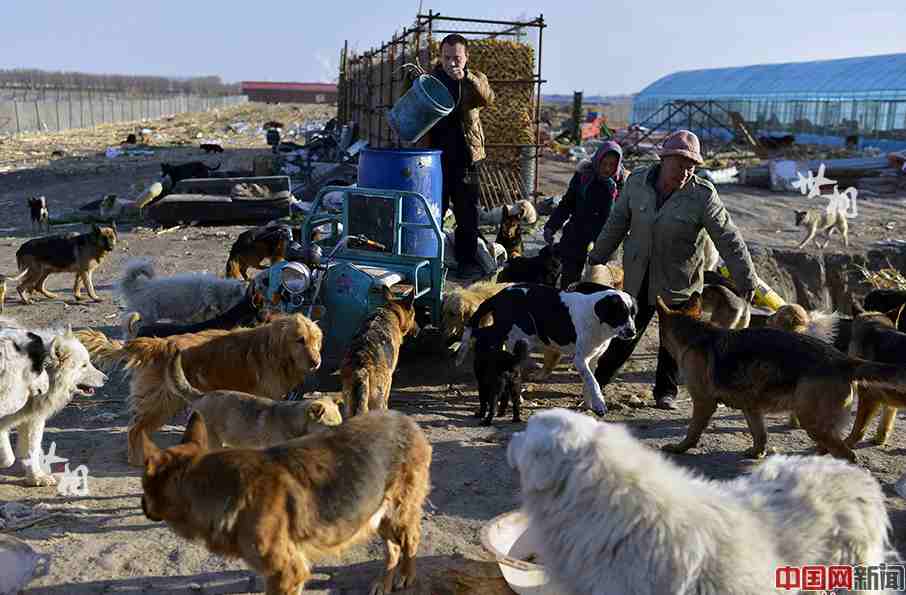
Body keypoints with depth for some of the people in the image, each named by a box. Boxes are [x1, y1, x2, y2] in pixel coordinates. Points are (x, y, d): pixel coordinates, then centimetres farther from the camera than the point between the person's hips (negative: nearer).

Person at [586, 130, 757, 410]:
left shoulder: (702, 195, -15)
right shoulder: (637, 181, -5)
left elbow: (729, 240, -12)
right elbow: (617, 223, 8)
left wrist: (746, 281, -12)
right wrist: (597, 258, 14)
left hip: (678, 284, -2)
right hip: (638, 279, 2)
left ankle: (666, 391, 28)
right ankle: (598, 379, 28)